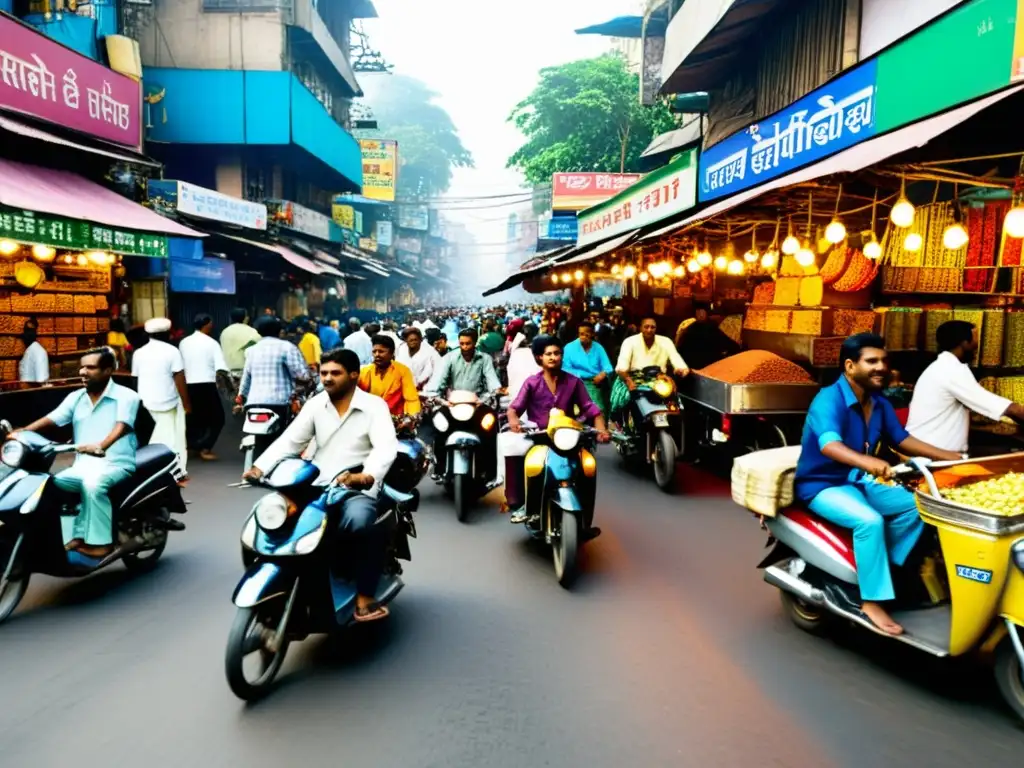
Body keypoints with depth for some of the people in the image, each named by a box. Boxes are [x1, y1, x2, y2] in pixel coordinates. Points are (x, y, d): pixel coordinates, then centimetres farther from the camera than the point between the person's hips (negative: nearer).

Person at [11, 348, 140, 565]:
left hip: (116, 464, -6)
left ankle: (100, 544, -24)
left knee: (93, 483, -35)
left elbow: (121, 426, -24)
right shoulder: (76, 397, 13)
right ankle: (72, 538, -9)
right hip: (82, 466, 6)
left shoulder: (126, 396, -7)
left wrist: (101, 446, -43)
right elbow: (50, 419, 3)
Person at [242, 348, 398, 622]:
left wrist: (367, 475, -37)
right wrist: (260, 467, -11)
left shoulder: (374, 406, -3)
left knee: (358, 522, -34)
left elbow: (386, 447, -17)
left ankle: (365, 597, -19)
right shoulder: (315, 404, 11)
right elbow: (289, 441, 6)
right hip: (315, 487, 5)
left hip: (357, 489, -5)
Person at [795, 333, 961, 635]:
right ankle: (872, 600, -16)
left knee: (913, 505, 5)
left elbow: (901, 439, 10)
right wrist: (869, 462, -59)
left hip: (860, 481, 9)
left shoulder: (879, 402, 3)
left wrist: (948, 456, 0)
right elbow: (829, 445, -41)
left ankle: (891, 569, 17)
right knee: (870, 521, -30)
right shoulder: (828, 400, -24)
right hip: (823, 485, -9)